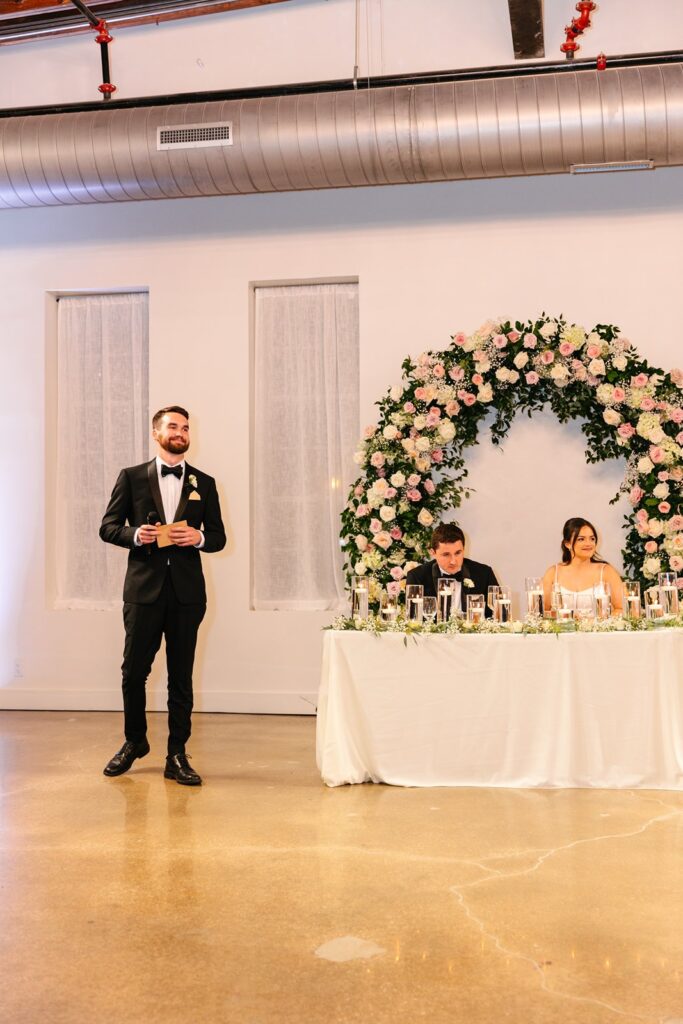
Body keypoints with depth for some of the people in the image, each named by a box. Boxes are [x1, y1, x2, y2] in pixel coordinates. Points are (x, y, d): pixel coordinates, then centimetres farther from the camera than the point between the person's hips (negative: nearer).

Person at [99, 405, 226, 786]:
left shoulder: (204, 483, 10)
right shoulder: (132, 477, 6)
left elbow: (219, 537, 11)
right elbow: (108, 527, 5)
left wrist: (198, 537, -11)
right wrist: (135, 534, -14)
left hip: (187, 590, 1)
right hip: (144, 587, -1)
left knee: (181, 676, 5)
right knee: (134, 670, 5)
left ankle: (177, 755, 13)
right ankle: (134, 741, 27)